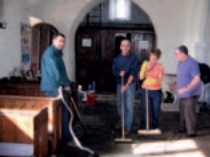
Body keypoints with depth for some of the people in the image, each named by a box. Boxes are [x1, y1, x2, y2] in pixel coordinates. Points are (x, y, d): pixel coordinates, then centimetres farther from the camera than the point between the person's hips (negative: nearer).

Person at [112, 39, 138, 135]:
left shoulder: (133, 58, -7)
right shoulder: (117, 58, 6)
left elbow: (133, 73, -14)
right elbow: (114, 71, 4)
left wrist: (127, 85, -23)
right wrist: (119, 73, -19)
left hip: (130, 85, -4)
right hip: (119, 84, 4)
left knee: (129, 106, -3)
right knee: (120, 105, 15)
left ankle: (128, 127, 3)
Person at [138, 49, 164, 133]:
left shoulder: (160, 66, 0)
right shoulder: (145, 64, 2)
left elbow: (160, 79, -5)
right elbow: (141, 77, -5)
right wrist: (146, 68, -14)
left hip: (156, 91, 0)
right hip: (145, 90, 0)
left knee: (156, 110, 4)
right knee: (145, 109, -1)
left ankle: (156, 127, 18)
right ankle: (142, 128, 9)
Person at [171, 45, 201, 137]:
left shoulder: (192, 63, -18)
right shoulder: (181, 62, 10)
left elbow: (197, 79, -22)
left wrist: (186, 88, -25)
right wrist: (176, 85, 13)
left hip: (190, 94, -9)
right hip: (183, 94, 9)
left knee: (189, 112, -5)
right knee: (183, 111, 18)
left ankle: (191, 131, 5)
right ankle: (183, 128, 32)